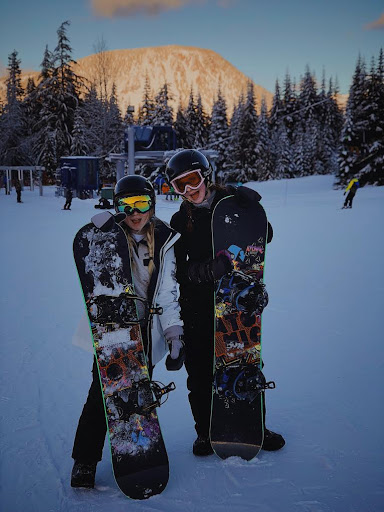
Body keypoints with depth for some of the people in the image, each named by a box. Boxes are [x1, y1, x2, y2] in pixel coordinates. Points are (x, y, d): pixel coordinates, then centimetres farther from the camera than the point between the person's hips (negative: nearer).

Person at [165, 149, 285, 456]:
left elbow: (265, 237, 2)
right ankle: (206, 432, 27)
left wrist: (253, 207, -15)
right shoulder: (180, 221, 3)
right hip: (198, 306, 0)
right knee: (200, 372, 6)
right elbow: (178, 268, -5)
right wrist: (207, 270, -25)